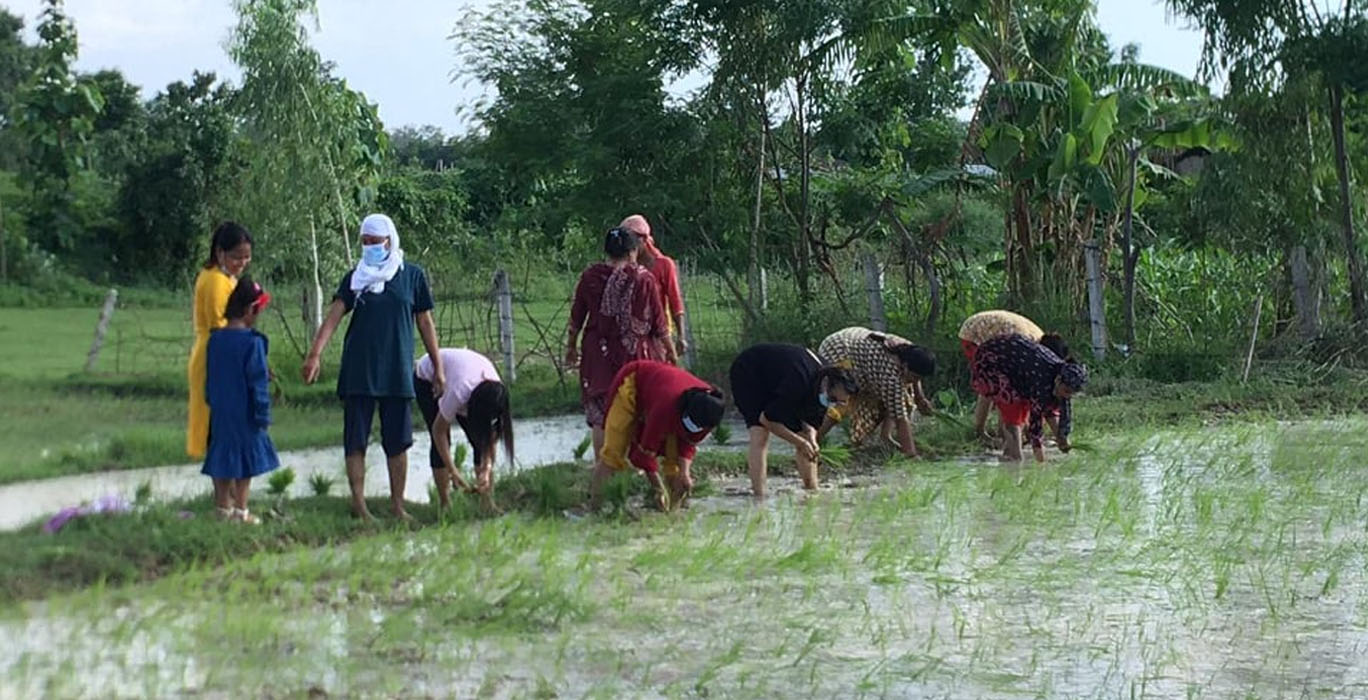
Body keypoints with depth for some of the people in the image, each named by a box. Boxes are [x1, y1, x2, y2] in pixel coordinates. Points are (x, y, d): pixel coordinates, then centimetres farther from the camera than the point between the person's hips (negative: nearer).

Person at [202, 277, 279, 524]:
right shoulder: (252, 343, -16)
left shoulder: (215, 339, 3)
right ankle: (240, 511, 5)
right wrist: (263, 415, -8)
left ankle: (223, 508, 17)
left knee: (222, 458, 12)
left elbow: (209, 378, 11)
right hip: (244, 416, -6)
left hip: (219, 414, 6)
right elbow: (258, 383, -14)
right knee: (245, 461, 3)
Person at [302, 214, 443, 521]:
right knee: (355, 441, -2)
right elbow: (334, 314, -5)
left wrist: (438, 367, 9)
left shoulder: (412, 276, 5)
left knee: (397, 443, 3)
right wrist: (315, 354, -19)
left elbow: (425, 323, 10)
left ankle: (397, 505, 12)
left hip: (397, 372, 0)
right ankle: (359, 504, 1)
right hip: (358, 373, 0)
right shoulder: (355, 278, 6)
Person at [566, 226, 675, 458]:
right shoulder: (643, 279, -6)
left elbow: (576, 318, 5)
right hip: (635, 352, -1)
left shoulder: (590, 276, -1)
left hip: (598, 352, 1)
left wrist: (571, 347, 18)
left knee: (600, 413, 5)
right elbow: (658, 321, -2)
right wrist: (669, 349, 10)